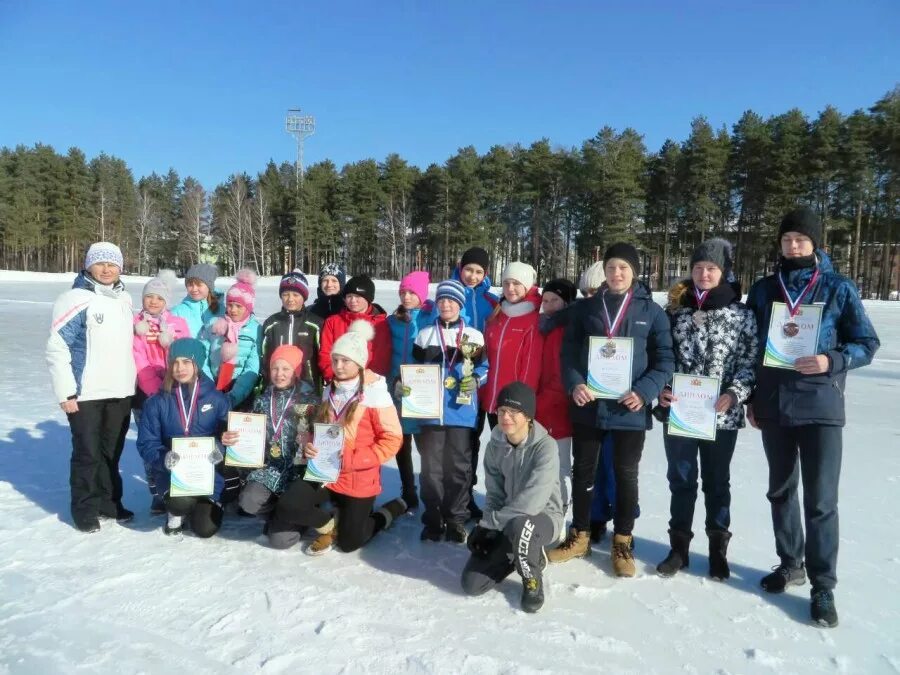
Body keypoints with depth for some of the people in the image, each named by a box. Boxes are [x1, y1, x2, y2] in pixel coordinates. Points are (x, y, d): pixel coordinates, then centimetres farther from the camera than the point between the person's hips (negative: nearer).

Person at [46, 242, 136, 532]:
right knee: (88, 453, 1)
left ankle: (109, 502, 27)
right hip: (85, 393, -6)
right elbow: (57, 348, -14)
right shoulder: (76, 300, -12)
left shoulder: (124, 299, 10)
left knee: (112, 451, 14)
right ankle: (85, 509, 15)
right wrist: (66, 392, -16)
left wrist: (132, 382, 17)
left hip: (120, 392, 6)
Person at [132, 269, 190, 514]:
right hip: (145, 395, 0)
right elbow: (139, 363, -6)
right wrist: (157, 390, -14)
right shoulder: (135, 324, 3)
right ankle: (157, 495, 13)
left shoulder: (178, 324, 8)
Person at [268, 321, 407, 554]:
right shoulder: (329, 391, 5)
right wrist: (310, 447, -6)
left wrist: (352, 459, -24)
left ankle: (393, 509, 30)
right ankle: (330, 523, 11)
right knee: (287, 507, -16)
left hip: (359, 480, -5)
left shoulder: (375, 393, -14)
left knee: (349, 543, 6)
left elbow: (392, 439, -15)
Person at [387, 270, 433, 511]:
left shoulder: (433, 318, -5)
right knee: (401, 444, 10)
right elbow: (387, 355, 11)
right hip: (398, 390, 4)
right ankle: (408, 495, 25)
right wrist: (393, 382, -1)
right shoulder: (393, 321, 9)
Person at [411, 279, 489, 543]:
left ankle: (456, 520, 16)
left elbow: (484, 369, 7)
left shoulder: (474, 336, 6)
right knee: (431, 466, 4)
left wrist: (473, 381, -12)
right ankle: (433, 519, 16)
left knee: (458, 466, 4)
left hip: (461, 412, -1)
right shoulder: (425, 334, 11)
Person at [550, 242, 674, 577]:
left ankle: (622, 542, 27)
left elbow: (665, 359, -1)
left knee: (626, 475, 10)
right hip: (588, 406, 2)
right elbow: (569, 350, 3)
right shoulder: (585, 308, 6)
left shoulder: (652, 311, 2)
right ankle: (579, 536, 28)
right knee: (582, 471, 12)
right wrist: (574, 384, -14)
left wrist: (645, 391, -15)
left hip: (629, 409, -1)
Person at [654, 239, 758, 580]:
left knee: (717, 481, 13)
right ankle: (679, 546, 25)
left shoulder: (741, 314, -1)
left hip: (721, 415, -1)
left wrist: (734, 394, -17)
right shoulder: (676, 309, 4)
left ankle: (718, 548, 29)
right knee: (680, 479, 11)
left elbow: (750, 361, -3)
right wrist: (661, 389, -7)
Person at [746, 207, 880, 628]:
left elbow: (867, 344, 1)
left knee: (820, 499, -1)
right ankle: (790, 563, 31)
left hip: (821, 407, -3)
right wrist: (751, 397, 8)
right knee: (781, 491, 14)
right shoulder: (763, 290, 7)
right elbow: (748, 346, 11)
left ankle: (822, 585, 11)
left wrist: (831, 362, -18)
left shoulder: (839, 289, -1)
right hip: (773, 407, 3)